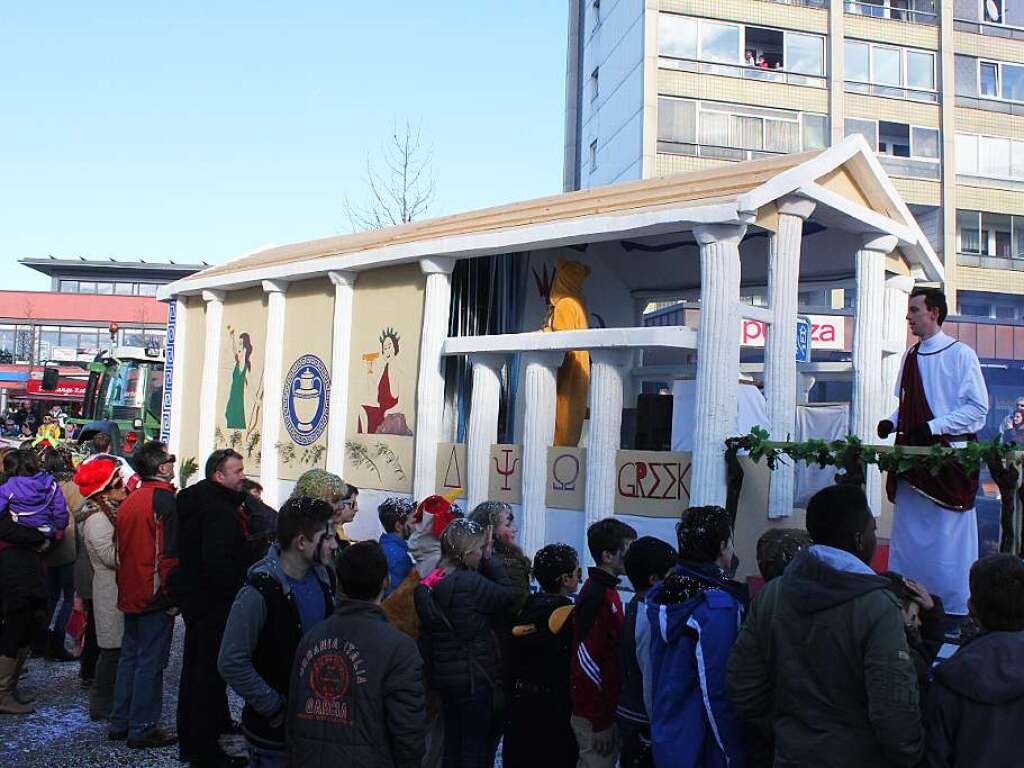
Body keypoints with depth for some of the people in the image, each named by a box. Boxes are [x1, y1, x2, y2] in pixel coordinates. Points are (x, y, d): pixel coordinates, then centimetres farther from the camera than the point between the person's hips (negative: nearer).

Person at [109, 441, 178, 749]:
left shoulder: (129, 501, 8)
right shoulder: (165, 500, -16)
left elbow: (121, 549, 14)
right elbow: (170, 553, -20)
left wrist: (125, 588, 20)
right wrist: (172, 596, -13)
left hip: (130, 594, 8)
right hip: (155, 596, -8)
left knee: (129, 657, 18)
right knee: (150, 663, 0)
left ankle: (120, 723, 26)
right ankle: (143, 729, 7)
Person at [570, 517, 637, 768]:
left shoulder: (606, 591, 10)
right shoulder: (596, 596, -19)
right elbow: (586, 658, -23)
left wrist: (606, 714, 16)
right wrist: (599, 721, -20)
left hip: (606, 708, 9)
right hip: (595, 715, -9)